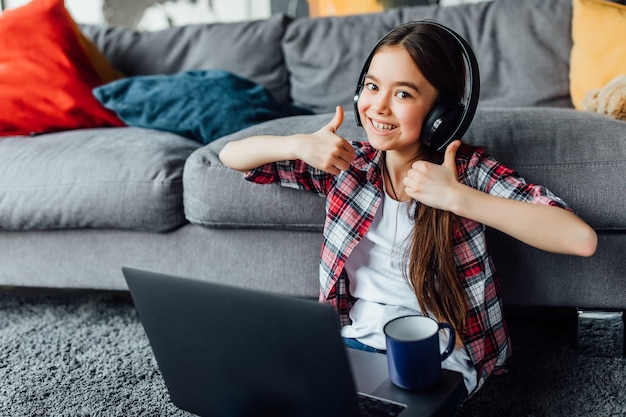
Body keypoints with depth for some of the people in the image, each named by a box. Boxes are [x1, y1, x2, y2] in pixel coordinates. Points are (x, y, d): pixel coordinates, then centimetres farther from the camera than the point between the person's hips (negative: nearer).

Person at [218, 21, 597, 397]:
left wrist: (454, 197, -26)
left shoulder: (467, 169, -9)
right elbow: (231, 156, 6)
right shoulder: (347, 163, 0)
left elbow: (581, 239, -23)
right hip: (353, 341, 3)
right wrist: (299, 145, -14)